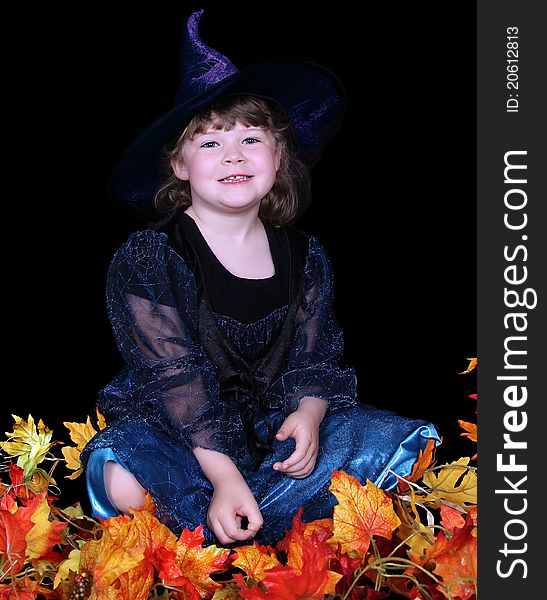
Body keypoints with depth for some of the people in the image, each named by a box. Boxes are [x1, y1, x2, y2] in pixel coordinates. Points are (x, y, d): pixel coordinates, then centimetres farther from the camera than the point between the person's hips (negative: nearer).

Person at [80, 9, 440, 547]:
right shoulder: (146, 258, -9)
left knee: (409, 440, -16)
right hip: (176, 431, -4)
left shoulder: (304, 256, 6)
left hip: (274, 425, 5)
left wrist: (308, 413, -20)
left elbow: (314, 354, 5)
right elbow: (172, 374, -17)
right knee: (122, 479, -37)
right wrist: (222, 475, -27)